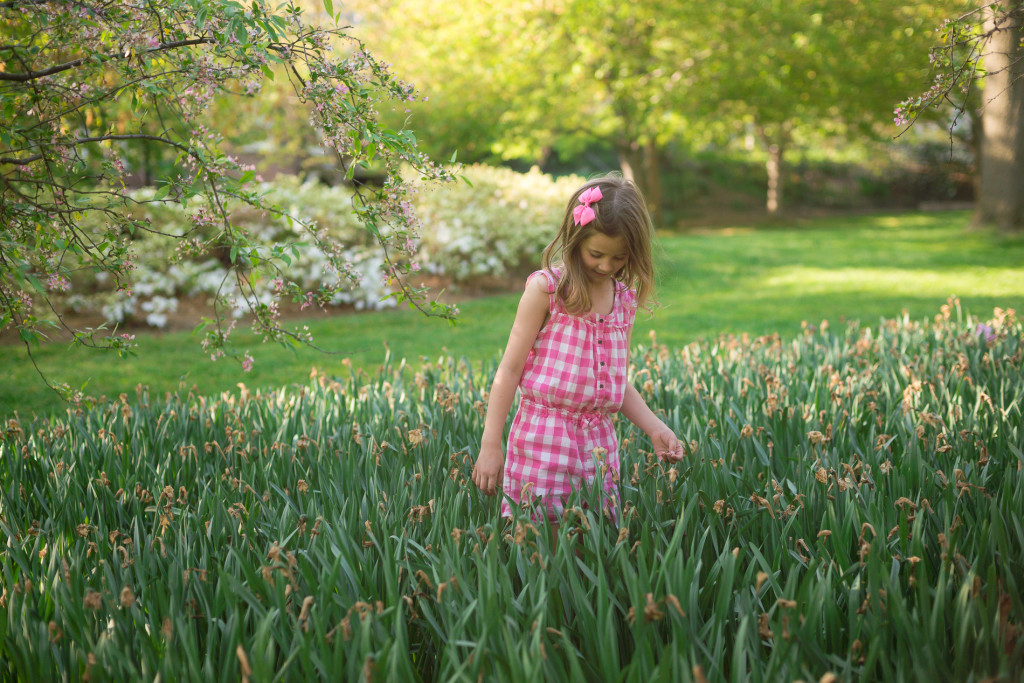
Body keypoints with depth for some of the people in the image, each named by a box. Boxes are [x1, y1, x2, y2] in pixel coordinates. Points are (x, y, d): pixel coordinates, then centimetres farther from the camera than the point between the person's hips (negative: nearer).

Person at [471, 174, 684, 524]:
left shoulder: (626, 298, 10)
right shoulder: (546, 287, -7)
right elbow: (510, 368, -6)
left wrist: (654, 428, 5)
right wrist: (490, 446, -10)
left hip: (599, 444, 5)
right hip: (542, 440, -5)